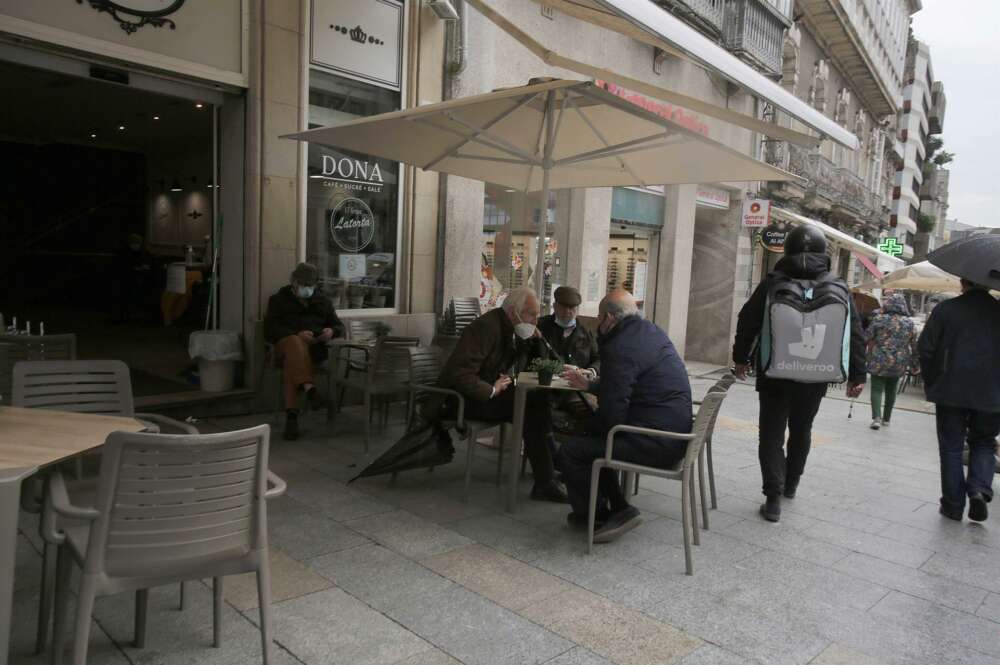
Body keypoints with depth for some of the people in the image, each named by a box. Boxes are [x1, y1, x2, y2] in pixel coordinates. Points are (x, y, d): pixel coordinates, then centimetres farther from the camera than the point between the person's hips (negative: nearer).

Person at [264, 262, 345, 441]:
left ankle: (292, 415, -45)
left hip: (314, 347, 1)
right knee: (295, 344, -40)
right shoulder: (278, 299, 15)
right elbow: (270, 329, 0)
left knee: (293, 361, -35)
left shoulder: (323, 301, 24)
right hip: (286, 343, -1)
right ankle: (308, 387, -60)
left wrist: (332, 331, -5)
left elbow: (339, 326, 23)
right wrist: (297, 334, -18)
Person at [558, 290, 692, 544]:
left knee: (569, 451, -7)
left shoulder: (621, 348, -18)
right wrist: (590, 385, 29)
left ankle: (599, 516, 12)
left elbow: (612, 412, -18)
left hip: (655, 445, -10)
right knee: (591, 440, 22)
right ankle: (619, 509, 17)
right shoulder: (652, 331, 12)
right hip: (676, 434, 10)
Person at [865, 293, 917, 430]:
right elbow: (914, 346, 8)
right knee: (891, 390, 16)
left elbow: (867, 339, -4)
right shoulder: (909, 323, 3)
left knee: (877, 389, 2)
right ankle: (886, 419, 26)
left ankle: (876, 417, -15)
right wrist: (912, 363, 16)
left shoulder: (879, 319, -7)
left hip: (879, 362, -3)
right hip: (898, 365, 3)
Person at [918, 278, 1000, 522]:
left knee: (951, 448, 9)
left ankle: (953, 504, 13)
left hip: (951, 391, -1)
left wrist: (931, 382, 7)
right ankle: (979, 490, -1)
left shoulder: (946, 309, -7)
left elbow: (925, 348, -7)